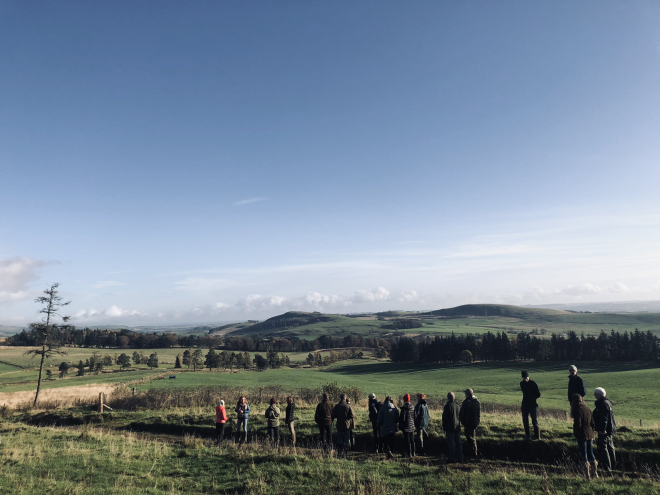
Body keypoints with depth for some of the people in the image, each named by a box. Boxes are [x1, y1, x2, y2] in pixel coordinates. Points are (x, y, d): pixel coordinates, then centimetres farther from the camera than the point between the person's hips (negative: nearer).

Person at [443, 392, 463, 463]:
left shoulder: (448, 406, -13)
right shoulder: (458, 406, 7)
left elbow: (445, 417, -12)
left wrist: (444, 427, -4)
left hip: (450, 428, -6)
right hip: (457, 427, 6)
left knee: (451, 443, -1)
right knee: (458, 442, 12)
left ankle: (452, 458, 2)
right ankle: (459, 458, 16)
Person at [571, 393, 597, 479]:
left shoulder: (577, 411, -17)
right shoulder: (588, 409, 4)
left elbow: (578, 424, -19)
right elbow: (592, 422, 8)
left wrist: (575, 433, -2)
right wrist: (591, 433, 18)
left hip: (582, 436, -7)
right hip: (590, 435, 7)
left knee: (584, 455, 3)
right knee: (591, 453, 18)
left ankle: (588, 474, 5)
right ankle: (596, 472, 21)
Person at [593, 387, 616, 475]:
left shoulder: (603, 404, -20)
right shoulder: (607, 402, 13)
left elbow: (604, 418, -25)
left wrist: (602, 429, -26)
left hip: (604, 431, -11)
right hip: (609, 429, 11)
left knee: (603, 448, -8)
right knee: (610, 447, 21)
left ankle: (608, 468, -10)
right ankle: (613, 466, 33)